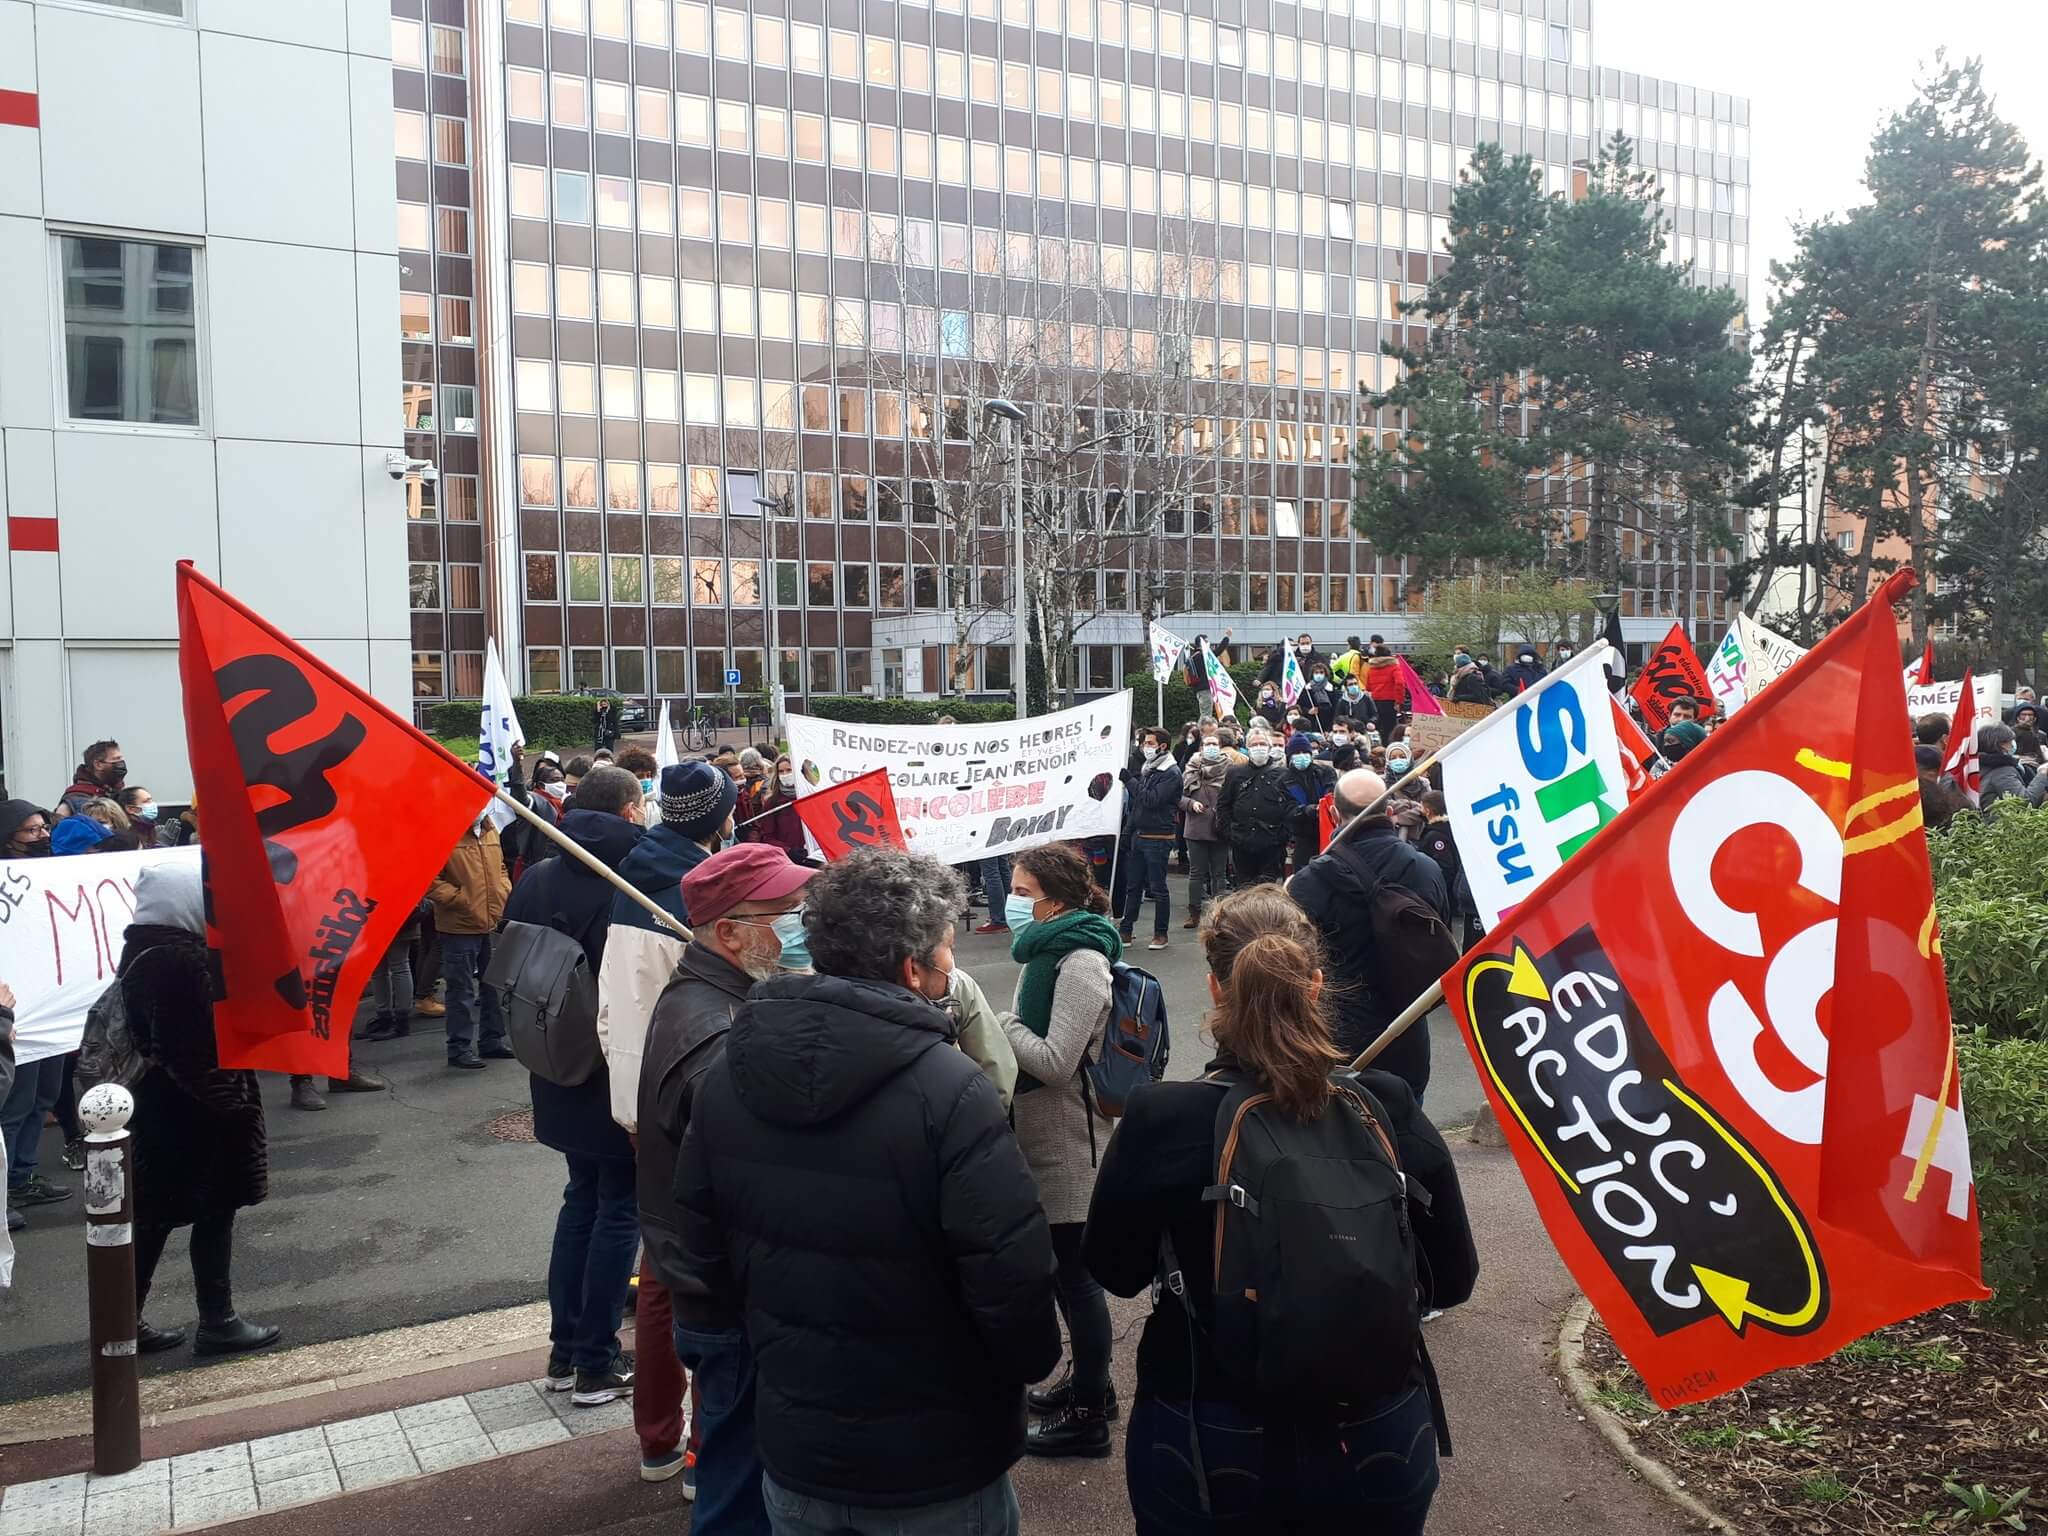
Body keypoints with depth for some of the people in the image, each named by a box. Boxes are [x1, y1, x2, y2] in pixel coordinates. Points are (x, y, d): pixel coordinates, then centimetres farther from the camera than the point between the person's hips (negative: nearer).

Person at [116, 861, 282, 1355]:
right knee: (214, 1213, 4)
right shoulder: (183, 959, -23)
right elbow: (198, 1048, -25)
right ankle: (217, 1323, 14)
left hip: (156, 1105, 9)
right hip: (196, 1110, -9)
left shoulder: (141, 950, 6)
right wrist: (232, 1101, -17)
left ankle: (126, 1320, 26)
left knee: (153, 1213, 17)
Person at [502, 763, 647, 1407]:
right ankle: (596, 1365, 15)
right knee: (619, 1210, 7)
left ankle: (564, 1350, 28)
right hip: (625, 1079, -7)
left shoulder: (536, 878, 2)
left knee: (581, 1198, 20)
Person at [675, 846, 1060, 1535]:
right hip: (937, 1469, -5)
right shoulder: (948, 1090, -26)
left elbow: (705, 1247, 4)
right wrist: (1032, 1362, -3)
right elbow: (1012, 1271, -24)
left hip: (793, 1451, 5)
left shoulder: (725, 1077, -6)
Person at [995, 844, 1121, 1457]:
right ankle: (1090, 1380, 37)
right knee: (1061, 1266, 20)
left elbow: (1056, 1061, -23)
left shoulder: (1081, 962, -20)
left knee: (1073, 1272, 2)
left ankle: (1089, 1414, 15)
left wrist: (997, 1020, -15)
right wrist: (1000, 1023, 1)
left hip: (1067, 1142, -9)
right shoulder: (1048, 949, 9)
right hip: (1042, 1132, 9)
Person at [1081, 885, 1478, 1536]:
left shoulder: (1159, 1119, -22)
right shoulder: (1389, 1111, -17)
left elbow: (1115, 1271, -6)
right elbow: (1452, 1280, -4)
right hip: (1379, 1453, 2)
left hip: (1210, 1459, -1)